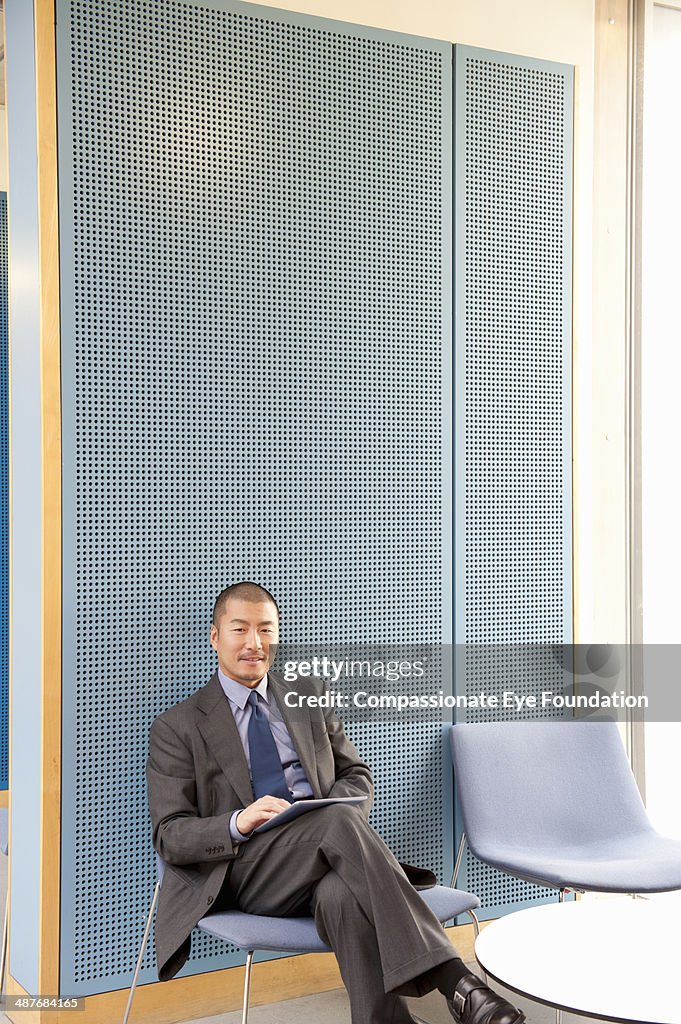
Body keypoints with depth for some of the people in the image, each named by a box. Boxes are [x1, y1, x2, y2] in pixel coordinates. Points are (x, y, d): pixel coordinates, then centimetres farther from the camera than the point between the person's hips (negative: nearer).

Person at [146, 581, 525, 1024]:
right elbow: (170, 836, 0)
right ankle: (452, 980, -41)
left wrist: (334, 809, -6)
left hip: (325, 850, 3)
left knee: (343, 897, -37)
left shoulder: (309, 695, 18)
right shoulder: (176, 728, 6)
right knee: (341, 820, -34)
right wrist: (238, 823, -22)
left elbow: (357, 775, 20)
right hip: (247, 870, -3)